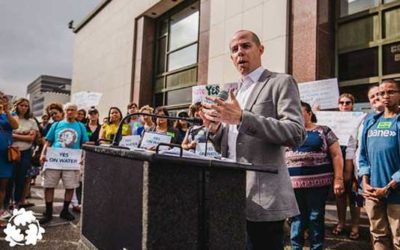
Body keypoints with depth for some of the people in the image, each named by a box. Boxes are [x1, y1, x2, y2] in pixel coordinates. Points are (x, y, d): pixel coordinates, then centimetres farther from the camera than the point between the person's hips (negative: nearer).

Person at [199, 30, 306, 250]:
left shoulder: (281, 83, -3)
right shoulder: (233, 92, 17)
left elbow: (296, 134, -16)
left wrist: (243, 117, -23)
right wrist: (215, 128, -3)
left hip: (263, 199, -6)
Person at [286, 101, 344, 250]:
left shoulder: (324, 131, 5)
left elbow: (336, 155, 2)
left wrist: (338, 179, -7)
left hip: (317, 182, -2)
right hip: (294, 183, 2)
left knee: (316, 218, 6)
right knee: (297, 218, 7)